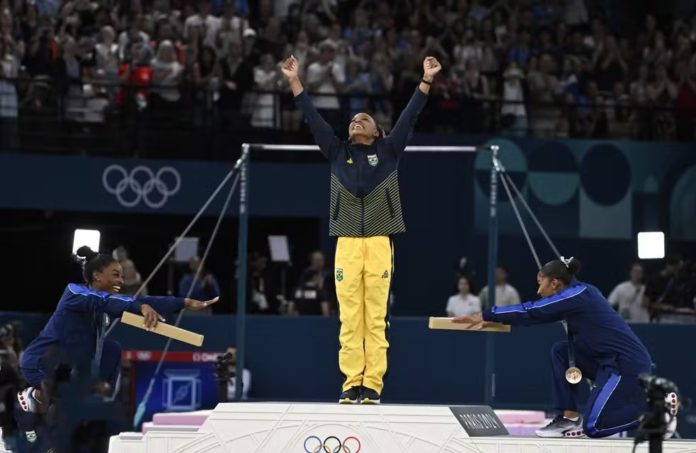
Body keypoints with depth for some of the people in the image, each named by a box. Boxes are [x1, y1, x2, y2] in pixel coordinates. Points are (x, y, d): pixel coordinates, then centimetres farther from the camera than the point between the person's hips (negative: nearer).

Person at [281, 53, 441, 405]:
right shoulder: (338, 153, 16)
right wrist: (295, 82, 6)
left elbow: (409, 116, 6)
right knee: (349, 317, -2)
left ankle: (373, 384, -2)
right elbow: (313, 119, 12)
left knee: (376, 317, -3)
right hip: (347, 243, 1)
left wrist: (426, 82, -2)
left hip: (379, 243, -1)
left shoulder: (388, 151, 13)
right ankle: (351, 383, 0)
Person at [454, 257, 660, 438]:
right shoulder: (580, 293, 12)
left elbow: (530, 313, -13)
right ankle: (569, 417, 6)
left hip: (629, 364, -9)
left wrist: (485, 316, -8)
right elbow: (534, 312, 13)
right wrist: (489, 318, 7)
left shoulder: (576, 296, -14)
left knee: (592, 427, -12)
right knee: (560, 351, 6)